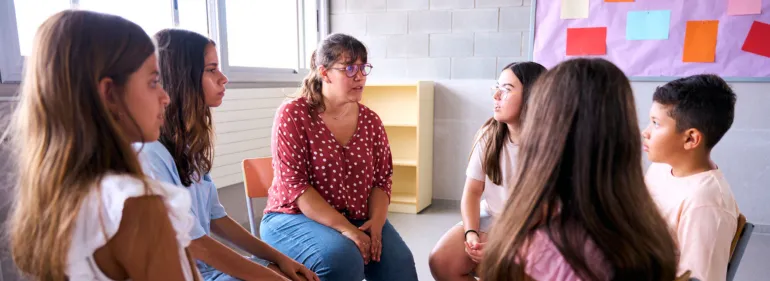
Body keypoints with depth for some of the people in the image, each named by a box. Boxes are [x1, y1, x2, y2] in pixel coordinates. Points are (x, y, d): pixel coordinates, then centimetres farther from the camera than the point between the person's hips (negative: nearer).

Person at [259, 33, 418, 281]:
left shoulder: (370, 120, 3)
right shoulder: (293, 114, -11)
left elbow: (382, 179, 6)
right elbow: (294, 185, -17)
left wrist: (376, 222, -13)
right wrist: (345, 229, -25)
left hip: (358, 220, 4)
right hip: (296, 217, -3)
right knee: (342, 258, -32)